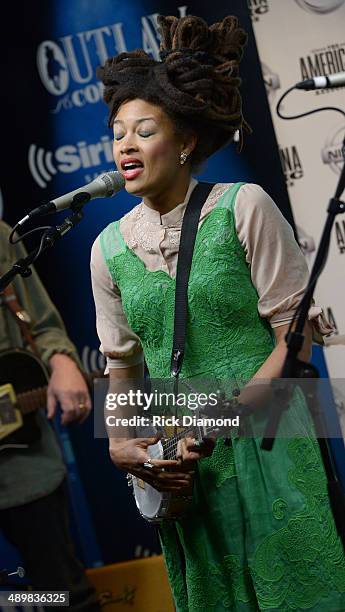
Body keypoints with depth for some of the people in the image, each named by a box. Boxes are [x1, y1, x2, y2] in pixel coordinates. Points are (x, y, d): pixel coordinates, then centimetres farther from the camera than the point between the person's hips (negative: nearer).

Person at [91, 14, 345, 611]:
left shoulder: (243, 208, -8)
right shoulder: (109, 247, 5)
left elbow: (296, 330, -9)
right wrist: (119, 443, -2)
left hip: (269, 442, -4)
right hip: (182, 461, 4)